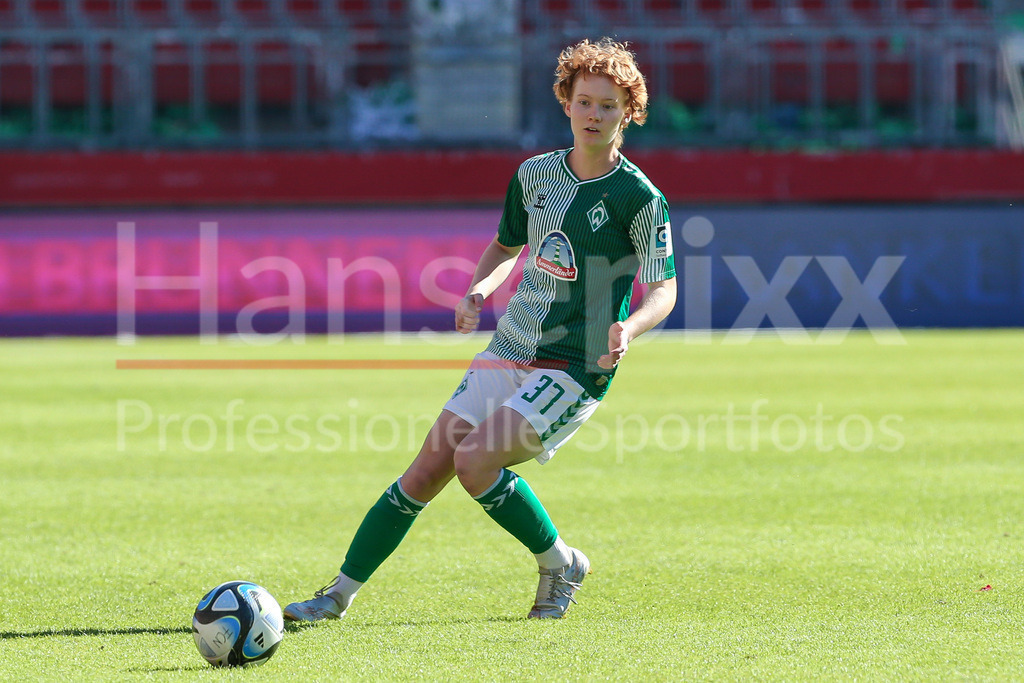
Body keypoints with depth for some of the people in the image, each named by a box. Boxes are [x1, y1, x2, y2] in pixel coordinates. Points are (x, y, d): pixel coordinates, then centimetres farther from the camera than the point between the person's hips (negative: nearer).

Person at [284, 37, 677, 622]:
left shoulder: (639, 197, -9)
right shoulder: (534, 174, 8)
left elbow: (664, 289, -7)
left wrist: (629, 329, -28)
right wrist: (479, 289, 2)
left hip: (577, 367, -5)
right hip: (509, 350, 6)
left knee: (474, 460, -23)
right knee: (428, 469, -1)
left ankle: (560, 564, 0)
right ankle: (340, 593, 6)